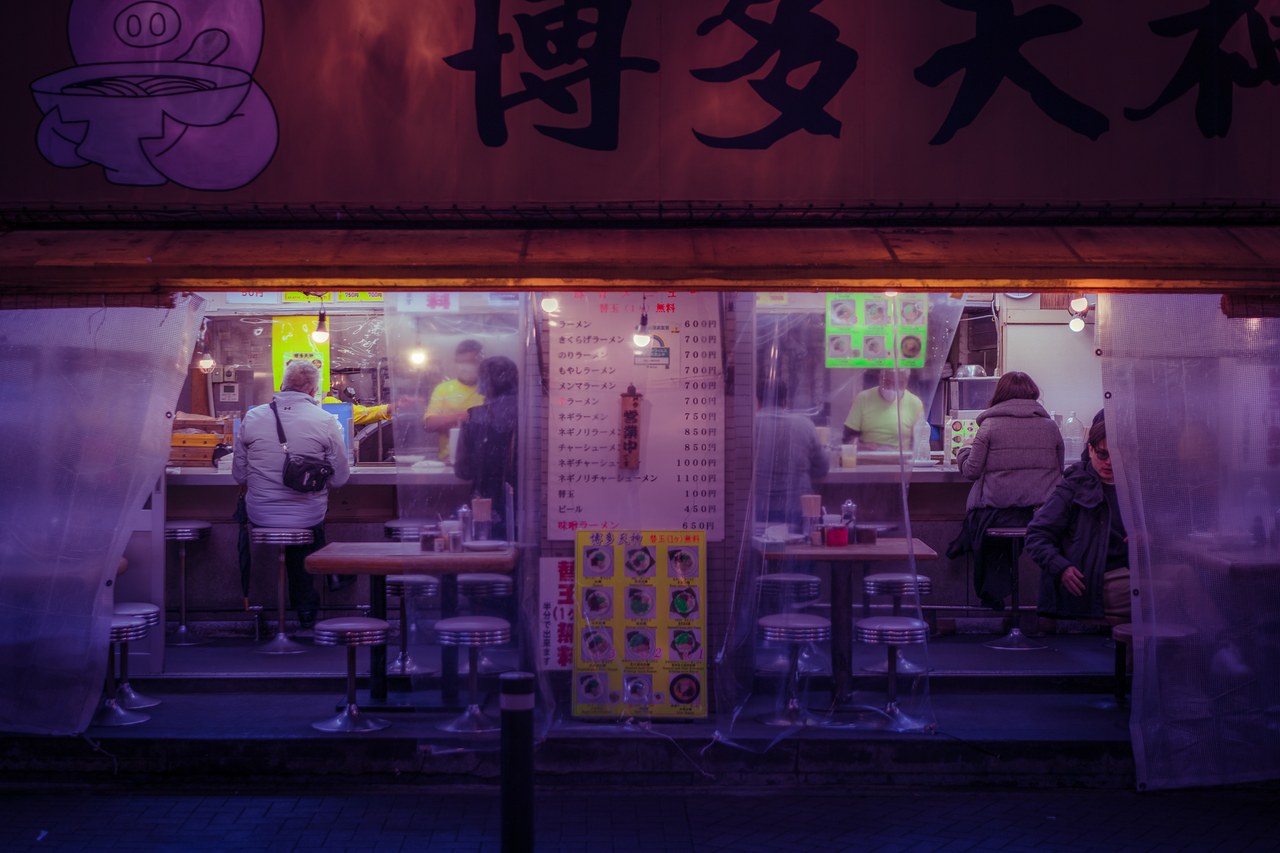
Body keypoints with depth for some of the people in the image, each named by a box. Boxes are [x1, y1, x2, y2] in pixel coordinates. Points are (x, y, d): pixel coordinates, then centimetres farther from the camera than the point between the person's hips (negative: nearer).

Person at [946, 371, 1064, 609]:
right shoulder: (1050, 426, 9)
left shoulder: (990, 425, -1)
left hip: (995, 510, -3)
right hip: (1043, 510, 3)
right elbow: (1058, 470, 18)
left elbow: (971, 470, -1)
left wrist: (964, 450, 22)